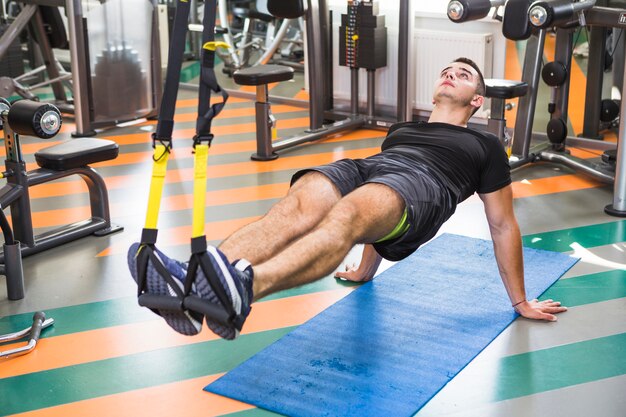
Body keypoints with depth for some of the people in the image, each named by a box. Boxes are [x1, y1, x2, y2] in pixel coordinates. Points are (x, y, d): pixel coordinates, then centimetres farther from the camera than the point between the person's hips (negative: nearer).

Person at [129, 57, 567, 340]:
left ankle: (243, 290, -70)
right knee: (299, 206, -34)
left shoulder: (485, 146, 28)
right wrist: (365, 271, 38)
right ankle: (193, 284, -59)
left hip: (419, 187, -4)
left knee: (347, 214, -42)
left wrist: (520, 301, 23)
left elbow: (503, 224, 25)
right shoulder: (401, 128, 40)